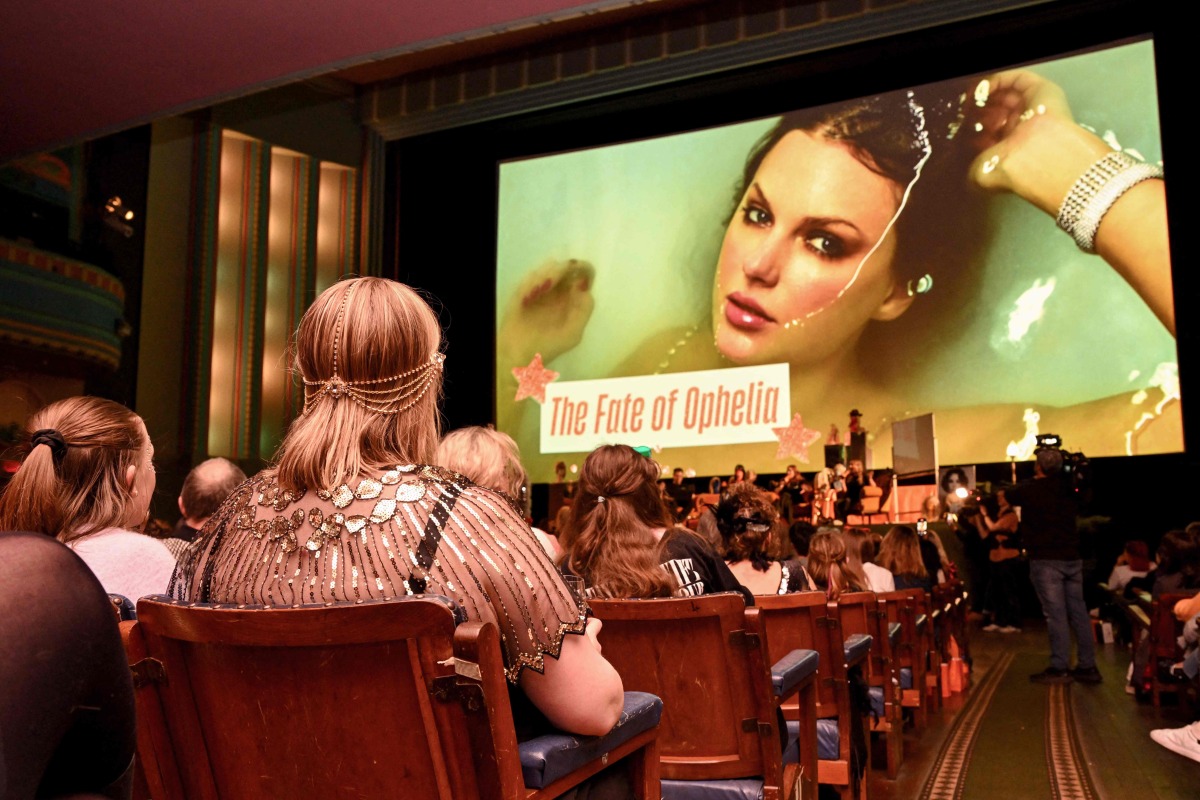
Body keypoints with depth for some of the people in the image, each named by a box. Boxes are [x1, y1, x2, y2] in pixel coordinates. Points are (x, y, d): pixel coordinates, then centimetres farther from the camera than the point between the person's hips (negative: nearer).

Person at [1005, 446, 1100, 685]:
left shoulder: (1029, 489, -7)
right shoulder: (1067, 488, 8)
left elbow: (1005, 497, 11)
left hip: (1045, 560, -6)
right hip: (1072, 558, 6)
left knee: (1055, 613, -5)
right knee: (1078, 611, 8)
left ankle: (1059, 668, -2)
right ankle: (1087, 666, 13)